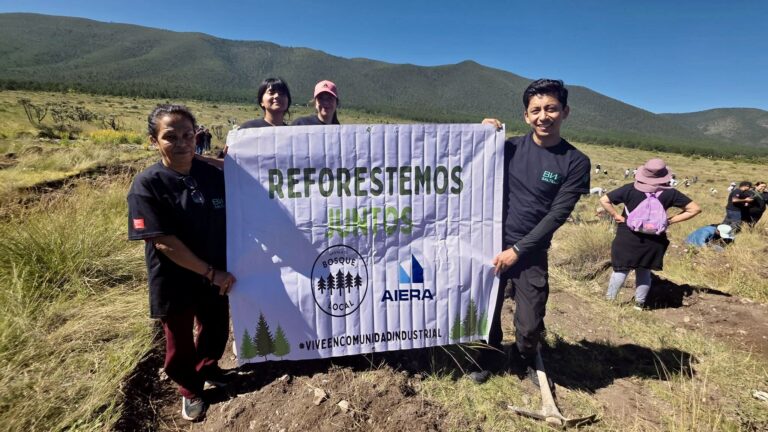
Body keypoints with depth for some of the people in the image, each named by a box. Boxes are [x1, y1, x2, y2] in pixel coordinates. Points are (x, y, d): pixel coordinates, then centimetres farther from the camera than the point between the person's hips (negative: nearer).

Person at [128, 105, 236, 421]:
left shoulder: (213, 175, -5)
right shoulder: (147, 185, -17)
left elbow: (230, 221, 5)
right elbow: (163, 242, -19)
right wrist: (211, 272, -18)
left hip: (216, 277, 3)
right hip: (175, 281, -3)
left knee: (217, 330, 19)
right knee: (180, 340, 17)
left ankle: (207, 369, 50)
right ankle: (190, 390, 43)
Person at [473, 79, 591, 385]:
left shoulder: (576, 162, -5)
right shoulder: (510, 147, -1)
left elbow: (557, 215, -8)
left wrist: (517, 250, -12)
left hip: (532, 254, -1)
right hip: (494, 245, 1)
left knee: (530, 324, 4)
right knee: (487, 312, 9)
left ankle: (526, 360, 39)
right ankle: (488, 357, 39)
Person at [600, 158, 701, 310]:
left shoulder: (630, 189, -9)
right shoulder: (670, 193, -4)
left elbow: (604, 200, -11)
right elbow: (695, 209, 2)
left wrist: (616, 216, -5)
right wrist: (670, 220, 0)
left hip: (628, 237, -2)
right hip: (653, 241, 2)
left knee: (621, 270, 9)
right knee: (644, 272, 17)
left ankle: (609, 300, 12)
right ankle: (639, 304, 25)